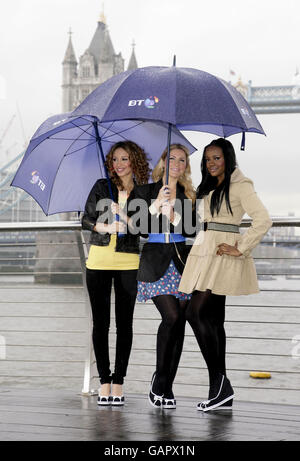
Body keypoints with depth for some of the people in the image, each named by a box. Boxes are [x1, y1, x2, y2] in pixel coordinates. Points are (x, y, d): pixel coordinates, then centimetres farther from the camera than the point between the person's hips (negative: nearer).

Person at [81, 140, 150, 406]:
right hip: (99, 260, 1)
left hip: (128, 263, -1)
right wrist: (104, 227, -12)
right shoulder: (102, 187, 6)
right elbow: (86, 220, 7)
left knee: (125, 322, 0)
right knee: (100, 321, 2)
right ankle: (104, 380, 9)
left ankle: (119, 380, 7)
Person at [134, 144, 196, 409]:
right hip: (155, 263, -3)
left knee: (179, 324, -1)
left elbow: (190, 231, 4)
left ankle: (166, 388, 7)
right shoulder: (145, 192, 8)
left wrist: (172, 214, -11)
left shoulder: (189, 196, 13)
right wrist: (157, 203, -11)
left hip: (182, 263, 3)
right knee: (171, 316, -19)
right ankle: (159, 378, -4)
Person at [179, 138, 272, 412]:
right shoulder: (210, 187, 19)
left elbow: (263, 220, -17)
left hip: (222, 256, -9)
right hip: (205, 253, 9)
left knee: (196, 313, -18)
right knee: (213, 320, 6)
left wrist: (240, 249, -16)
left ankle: (219, 381, -13)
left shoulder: (240, 186, -7)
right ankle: (222, 392, 10)